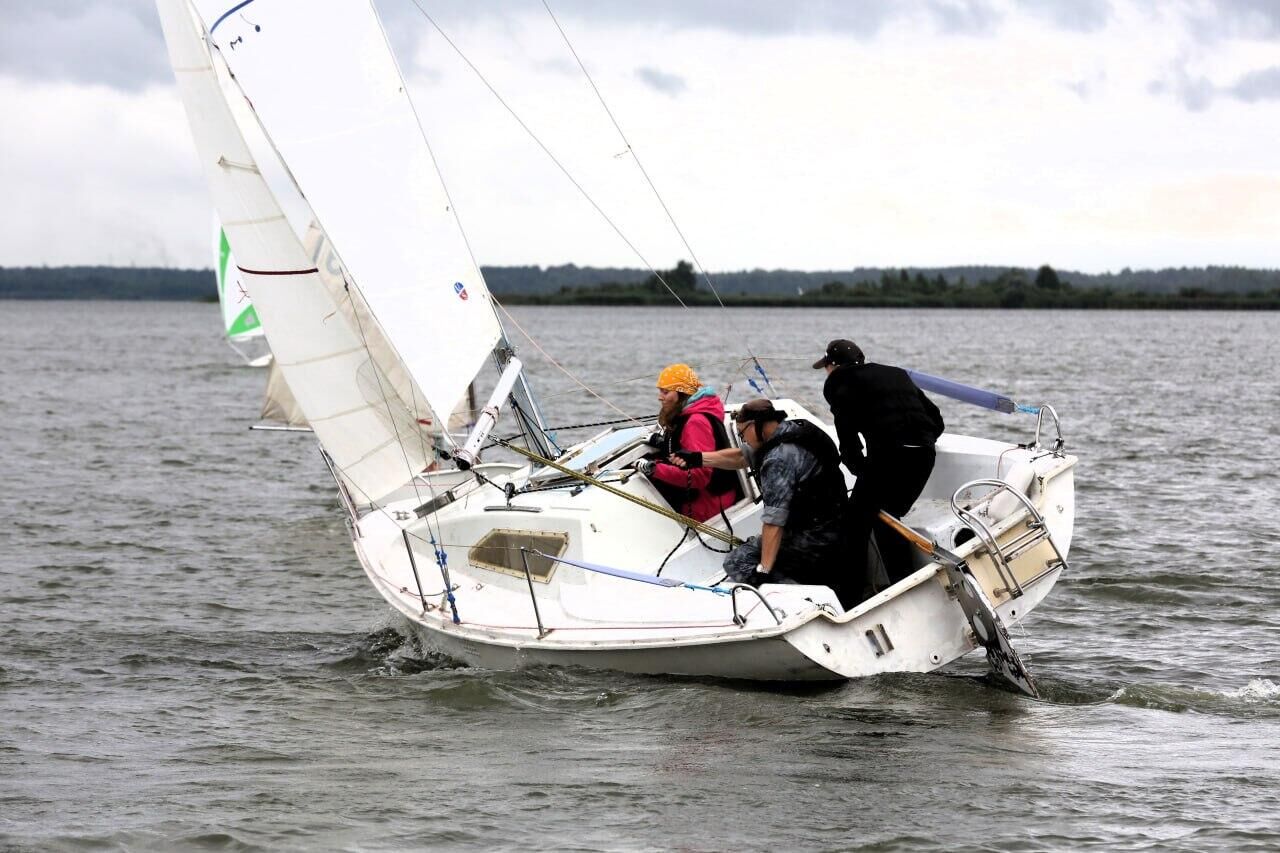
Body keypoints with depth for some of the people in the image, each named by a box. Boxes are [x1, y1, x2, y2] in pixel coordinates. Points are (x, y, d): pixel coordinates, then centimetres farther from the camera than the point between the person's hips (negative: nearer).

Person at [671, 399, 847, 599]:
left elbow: (774, 517, -27)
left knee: (737, 563, -8)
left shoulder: (780, 458, -23)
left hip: (811, 537, -10)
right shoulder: (794, 430, 6)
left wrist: (764, 569, -29)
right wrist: (698, 459, 12)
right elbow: (741, 457, 18)